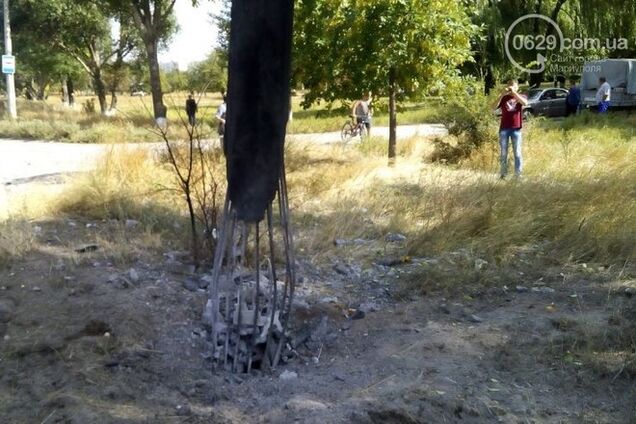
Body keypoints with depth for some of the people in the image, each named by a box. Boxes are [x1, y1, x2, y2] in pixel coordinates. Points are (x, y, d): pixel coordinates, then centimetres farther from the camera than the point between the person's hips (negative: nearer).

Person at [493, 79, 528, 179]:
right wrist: (502, 94, -16)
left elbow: (525, 103, -17)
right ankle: (503, 173, 11)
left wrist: (514, 93, -20)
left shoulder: (521, 97, 7)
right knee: (503, 153, 4)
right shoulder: (504, 98, 9)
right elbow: (494, 107, -8)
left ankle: (518, 173, 6)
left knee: (517, 152, 2)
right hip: (504, 128, 1)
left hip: (516, 128, -1)